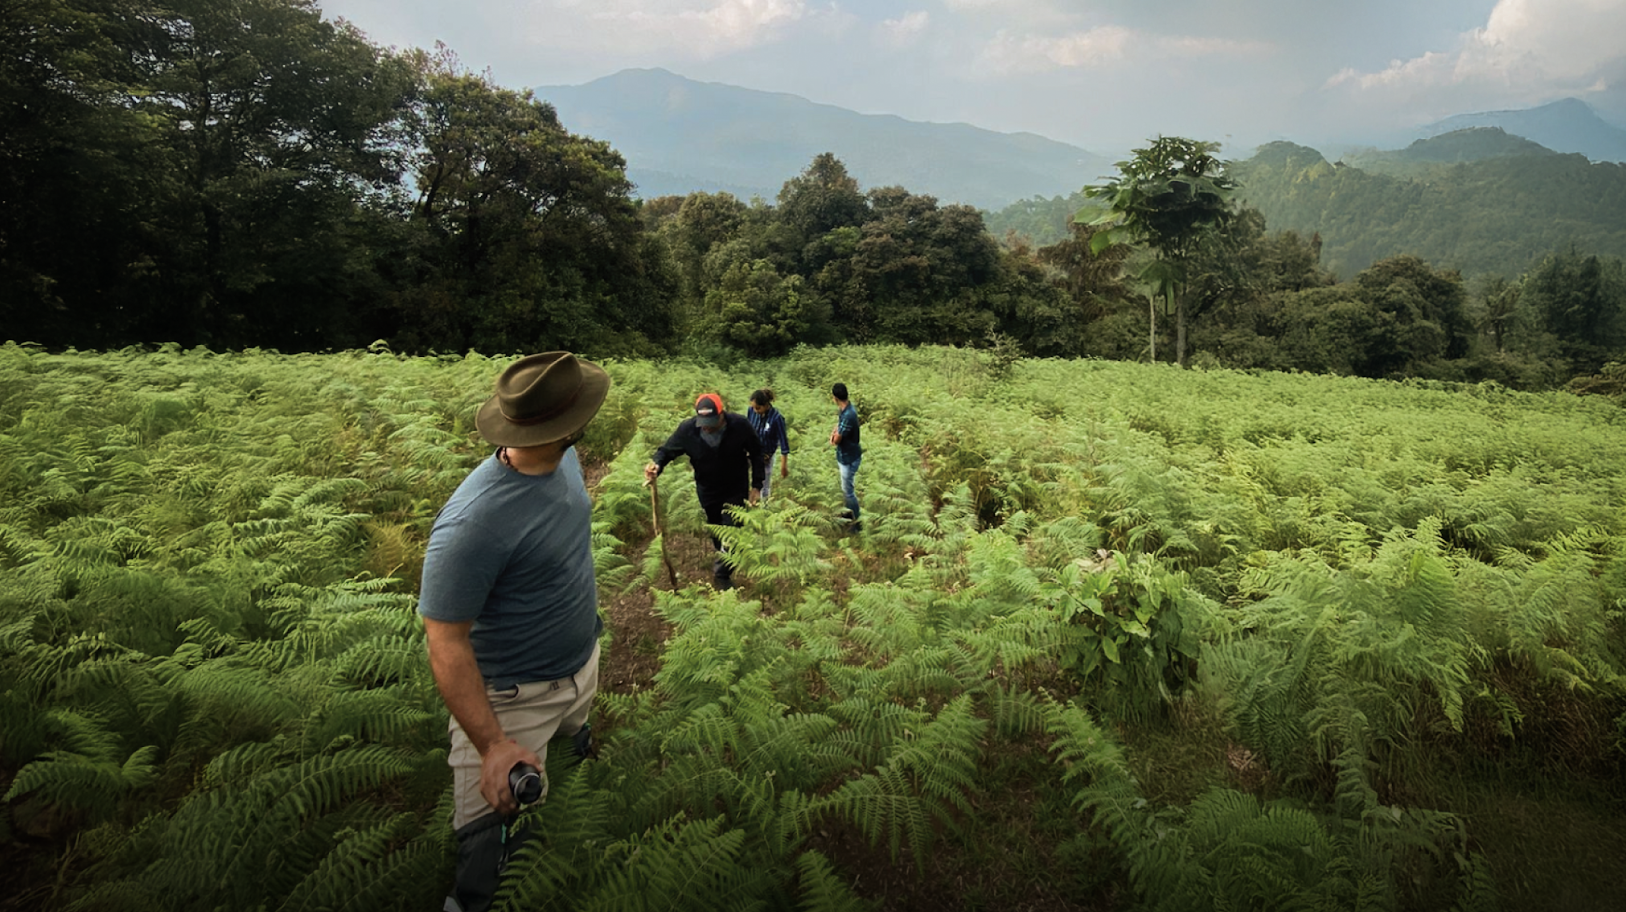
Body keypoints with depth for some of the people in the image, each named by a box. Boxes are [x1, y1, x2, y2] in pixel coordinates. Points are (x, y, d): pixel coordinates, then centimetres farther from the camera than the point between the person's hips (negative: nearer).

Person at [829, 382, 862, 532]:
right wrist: (834, 434, -7)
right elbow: (838, 426, 14)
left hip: (849, 458, -9)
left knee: (847, 490, 4)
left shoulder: (848, 415, -34)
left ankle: (856, 521, 19)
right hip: (844, 455, 10)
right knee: (846, 487, 25)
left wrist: (834, 437, -5)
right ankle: (851, 512, 44)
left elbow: (836, 440, -27)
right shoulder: (844, 409, -3)